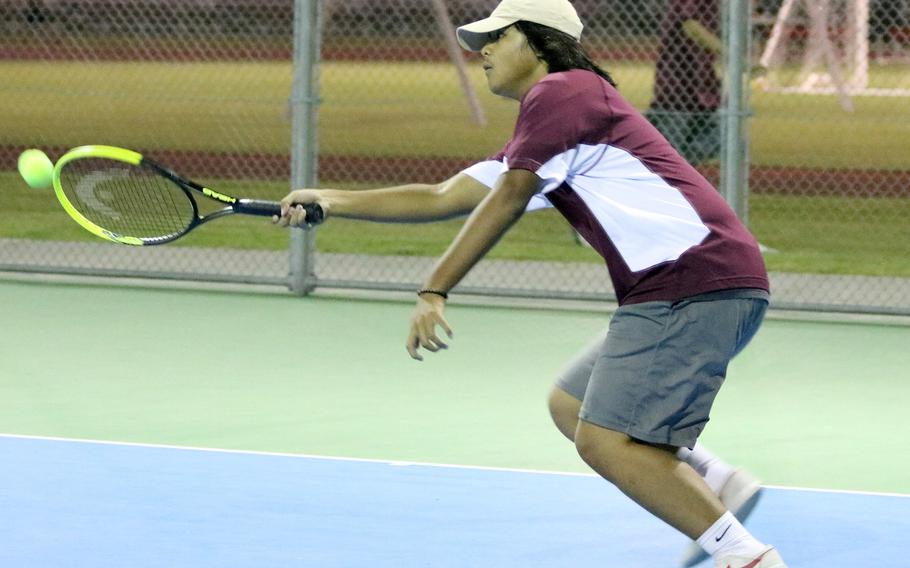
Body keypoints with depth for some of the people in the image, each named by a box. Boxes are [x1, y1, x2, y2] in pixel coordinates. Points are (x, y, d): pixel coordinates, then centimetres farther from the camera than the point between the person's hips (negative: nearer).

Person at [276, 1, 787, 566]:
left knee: (606, 441, -17)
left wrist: (434, 291, -12)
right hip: (673, 292, 10)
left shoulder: (560, 91, -3)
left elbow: (505, 203, -9)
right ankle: (717, 486, 14)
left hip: (698, 281, -10)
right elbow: (444, 198, 26)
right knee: (571, 406, 20)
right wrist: (330, 201, 23)